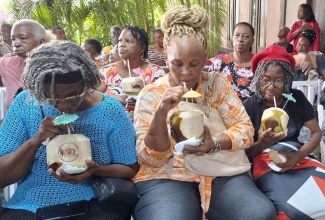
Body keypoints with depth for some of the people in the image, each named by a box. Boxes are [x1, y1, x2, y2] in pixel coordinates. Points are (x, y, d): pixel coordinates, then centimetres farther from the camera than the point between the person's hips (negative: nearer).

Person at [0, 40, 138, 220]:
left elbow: (130, 169, -1)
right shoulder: (24, 104, -5)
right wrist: (34, 141, -20)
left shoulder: (111, 110, -8)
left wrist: (97, 170, -20)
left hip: (96, 204, 0)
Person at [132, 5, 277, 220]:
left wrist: (215, 143, -19)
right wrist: (161, 112, -23)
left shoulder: (218, 84, 4)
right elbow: (151, 159, -7)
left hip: (221, 172, 3)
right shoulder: (150, 94, -2)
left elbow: (245, 128, 2)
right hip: (166, 176, -2)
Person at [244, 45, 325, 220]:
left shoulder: (297, 98, 7)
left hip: (300, 158, 4)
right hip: (265, 162, -3)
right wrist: (261, 144, -25)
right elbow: (246, 150, 0)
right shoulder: (250, 106, -2)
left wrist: (298, 156, -12)